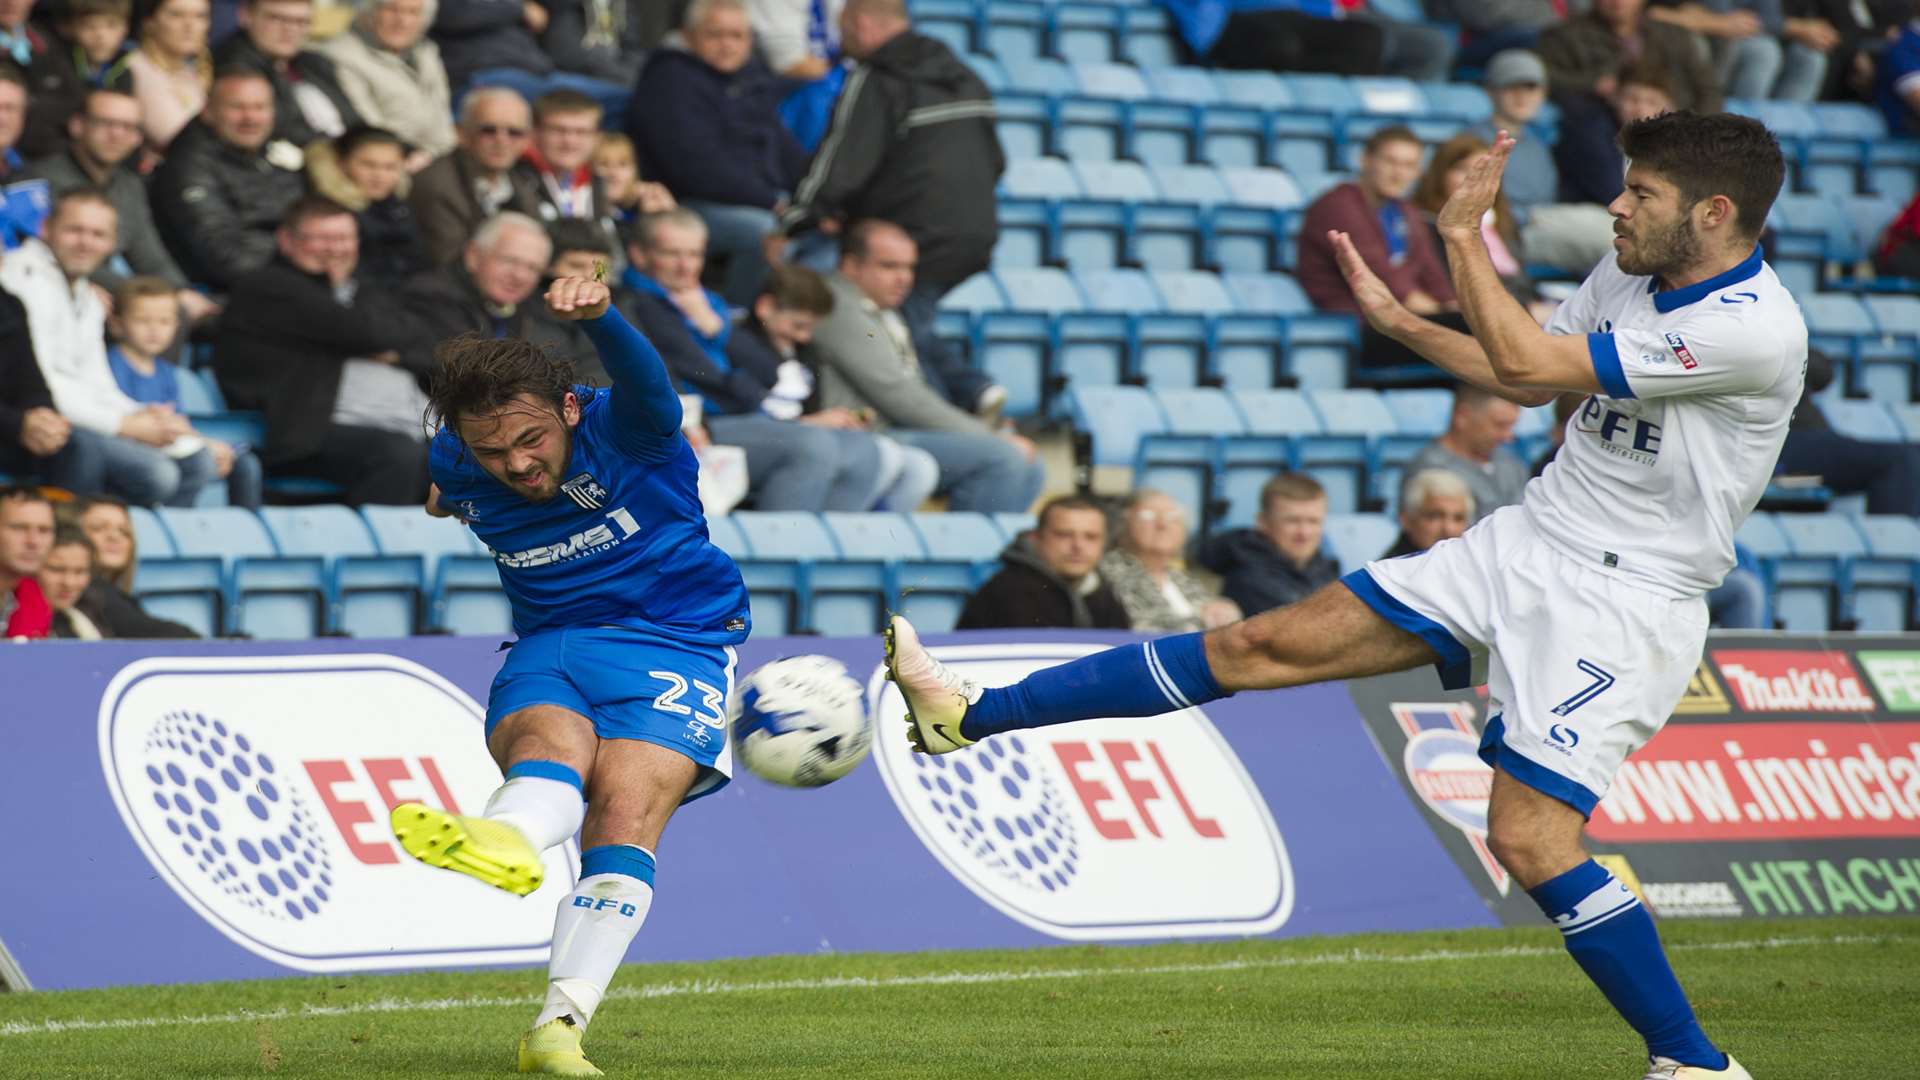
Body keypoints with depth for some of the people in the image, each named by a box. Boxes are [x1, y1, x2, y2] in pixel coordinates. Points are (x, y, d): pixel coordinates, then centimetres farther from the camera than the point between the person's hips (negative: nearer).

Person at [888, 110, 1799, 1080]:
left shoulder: (1756, 330, -24)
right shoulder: (1627, 274, 5)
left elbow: (1527, 363, -25)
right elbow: (1526, 382, 23)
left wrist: (1464, 231, -16)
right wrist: (1393, 318, 18)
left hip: (1620, 607, -8)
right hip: (1522, 545, 8)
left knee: (1528, 836, -19)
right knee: (1266, 645, 4)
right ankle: (975, 717, 6)